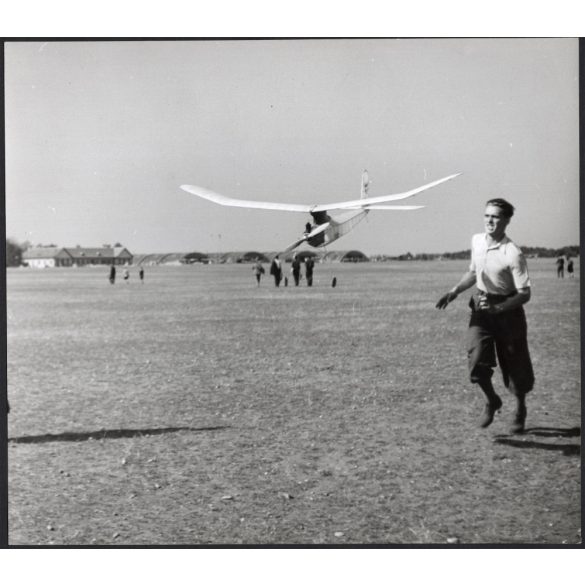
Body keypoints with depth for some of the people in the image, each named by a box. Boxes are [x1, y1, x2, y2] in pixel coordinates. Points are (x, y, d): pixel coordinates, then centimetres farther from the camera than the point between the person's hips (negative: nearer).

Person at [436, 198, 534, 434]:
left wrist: (496, 308, -30)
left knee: (515, 367, 9)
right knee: (477, 360, -12)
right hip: (481, 308, 4)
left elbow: (524, 294, -19)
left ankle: (520, 409, 36)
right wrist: (454, 292, 4)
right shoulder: (476, 241, -1)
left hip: (508, 311, -4)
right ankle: (491, 401, 16)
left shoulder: (513, 254, -20)